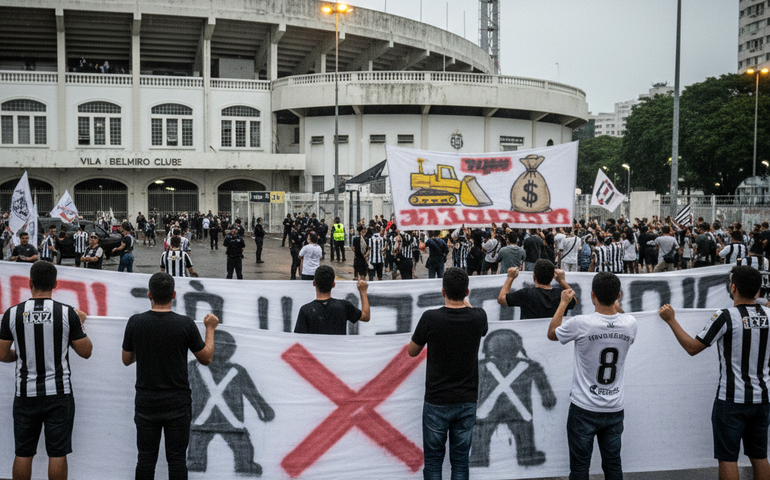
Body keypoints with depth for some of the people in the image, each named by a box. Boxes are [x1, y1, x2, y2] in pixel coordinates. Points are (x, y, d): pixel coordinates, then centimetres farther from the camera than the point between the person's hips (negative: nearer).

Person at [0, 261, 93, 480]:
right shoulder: (68, 313, -8)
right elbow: (85, 351, -2)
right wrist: (80, 325, 13)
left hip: (25, 394, 2)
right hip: (59, 393, -2)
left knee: (23, 454, 12)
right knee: (57, 453, 4)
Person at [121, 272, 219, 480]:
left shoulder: (135, 322, -6)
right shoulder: (185, 324, -11)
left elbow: (127, 360, 8)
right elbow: (206, 358, 0)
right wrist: (210, 329, 13)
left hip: (146, 404, 2)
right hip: (177, 404, -1)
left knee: (146, 458, 10)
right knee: (177, 459, 6)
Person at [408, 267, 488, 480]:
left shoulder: (430, 318, -16)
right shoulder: (478, 317, -8)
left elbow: (412, 351, 0)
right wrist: (465, 302, 31)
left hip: (436, 402, -2)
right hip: (467, 402, 2)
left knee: (433, 460, 11)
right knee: (461, 461, 12)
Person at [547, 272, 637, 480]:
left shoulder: (580, 323, -20)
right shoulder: (630, 324, -9)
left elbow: (552, 334, 2)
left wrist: (564, 302, 11)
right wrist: (617, 306, 23)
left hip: (584, 409, -3)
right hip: (615, 409, 4)